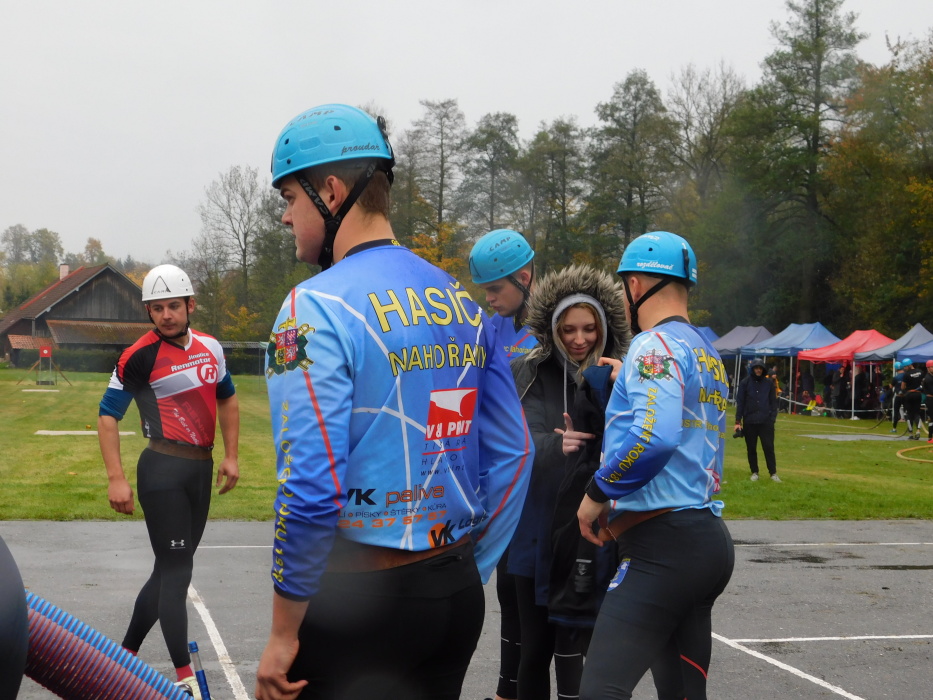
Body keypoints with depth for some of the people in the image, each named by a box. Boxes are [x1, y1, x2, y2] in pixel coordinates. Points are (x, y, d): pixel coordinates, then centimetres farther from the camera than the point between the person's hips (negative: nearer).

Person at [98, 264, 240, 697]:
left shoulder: (210, 348, 6)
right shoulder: (141, 356, -12)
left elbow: (226, 399, 21)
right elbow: (108, 415, -7)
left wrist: (231, 456, 13)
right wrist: (116, 479, -14)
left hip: (201, 468, 7)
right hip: (163, 470, -7)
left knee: (171, 567, 13)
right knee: (175, 570, -6)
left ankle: (126, 656, 27)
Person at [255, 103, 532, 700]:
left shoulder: (318, 307, -13)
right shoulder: (462, 304, 7)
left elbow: (312, 487, -19)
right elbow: (513, 456, 9)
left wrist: (283, 635, -10)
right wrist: (464, 580, 16)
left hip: (357, 603, -7)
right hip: (457, 596, 7)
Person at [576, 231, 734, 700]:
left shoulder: (656, 345, -9)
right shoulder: (707, 353, 21)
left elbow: (654, 435, -24)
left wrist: (598, 493, -13)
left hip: (662, 545, -10)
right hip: (708, 539, 10)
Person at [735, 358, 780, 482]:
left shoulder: (769, 383, 6)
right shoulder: (745, 383, 2)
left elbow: (773, 402, 10)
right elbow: (740, 402, 3)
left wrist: (773, 417, -1)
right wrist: (738, 421, -2)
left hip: (766, 421, 0)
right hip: (749, 422, 0)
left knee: (769, 447, -3)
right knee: (751, 449, 6)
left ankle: (773, 473, 3)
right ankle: (754, 472, 17)